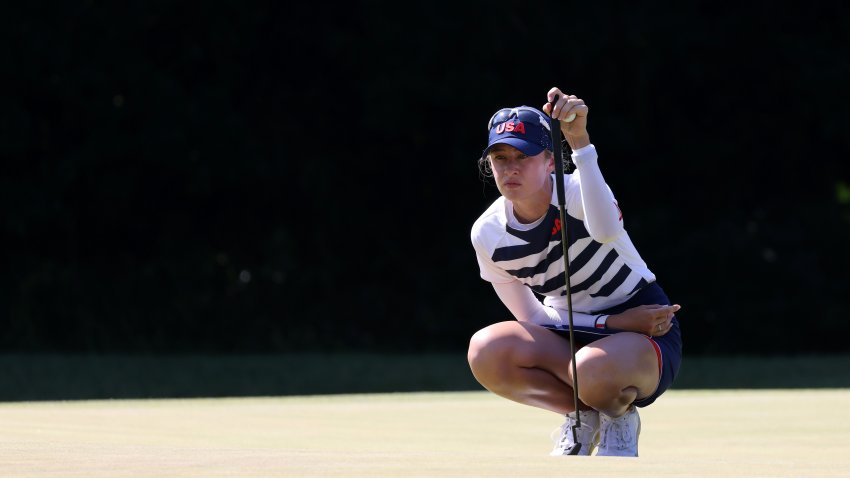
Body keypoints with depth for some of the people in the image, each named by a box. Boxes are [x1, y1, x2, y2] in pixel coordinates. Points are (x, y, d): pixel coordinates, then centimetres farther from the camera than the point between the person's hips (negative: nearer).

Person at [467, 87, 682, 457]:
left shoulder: (577, 191, -21)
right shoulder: (487, 235, -7)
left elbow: (606, 231, -47)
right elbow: (531, 318, -4)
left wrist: (579, 142, -54)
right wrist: (617, 322, -17)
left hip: (646, 334, -4)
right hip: (569, 334, 4)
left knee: (593, 369, -41)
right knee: (486, 351, -27)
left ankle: (620, 416, -1)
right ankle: (582, 414, -1)